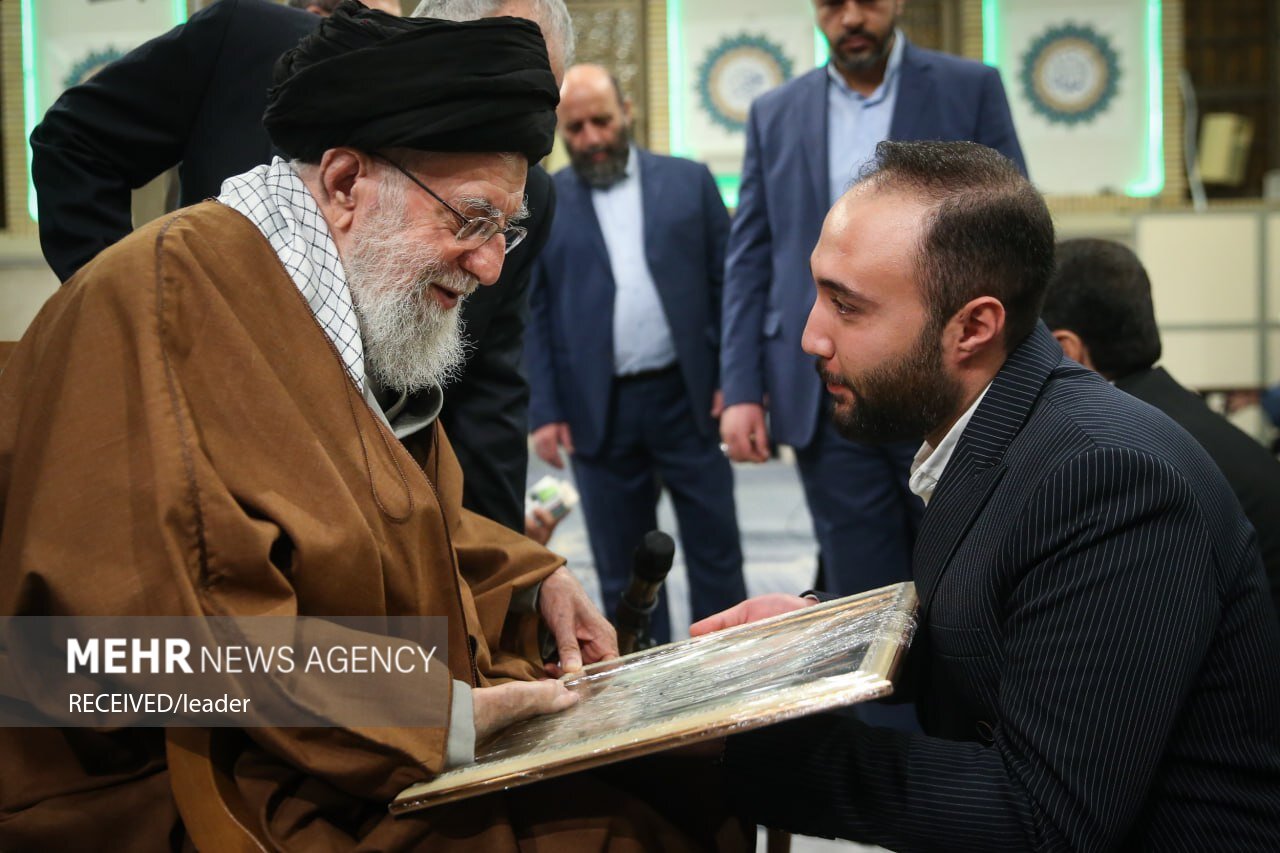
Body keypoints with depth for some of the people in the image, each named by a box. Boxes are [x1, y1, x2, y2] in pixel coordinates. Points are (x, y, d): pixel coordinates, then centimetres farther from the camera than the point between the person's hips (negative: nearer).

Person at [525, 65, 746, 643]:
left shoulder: (689, 182, 6)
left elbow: (727, 285, 5)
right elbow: (531, 314, 2)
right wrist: (544, 411, -4)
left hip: (686, 398, 0)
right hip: (597, 410, 0)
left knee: (716, 552, 6)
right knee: (623, 569, 8)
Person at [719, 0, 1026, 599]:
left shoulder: (971, 89, 3)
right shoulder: (775, 114, 11)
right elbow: (750, 261, 9)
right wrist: (740, 390, 0)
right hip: (825, 398, 2)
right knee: (861, 597, 6)